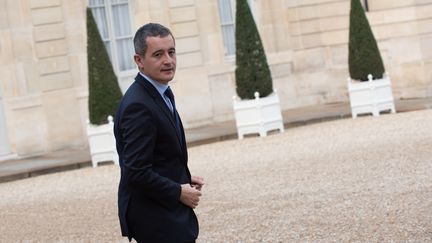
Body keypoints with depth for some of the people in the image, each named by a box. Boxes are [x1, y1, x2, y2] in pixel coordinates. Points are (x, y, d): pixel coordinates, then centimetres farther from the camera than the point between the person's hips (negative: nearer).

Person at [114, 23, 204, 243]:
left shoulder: (160, 94, 9)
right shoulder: (138, 106, -22)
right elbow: (136, 172, -26)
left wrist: (185, 180, 6)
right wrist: (179, 192, -15)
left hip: (165, 211, 10)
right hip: (156, 218, -10)